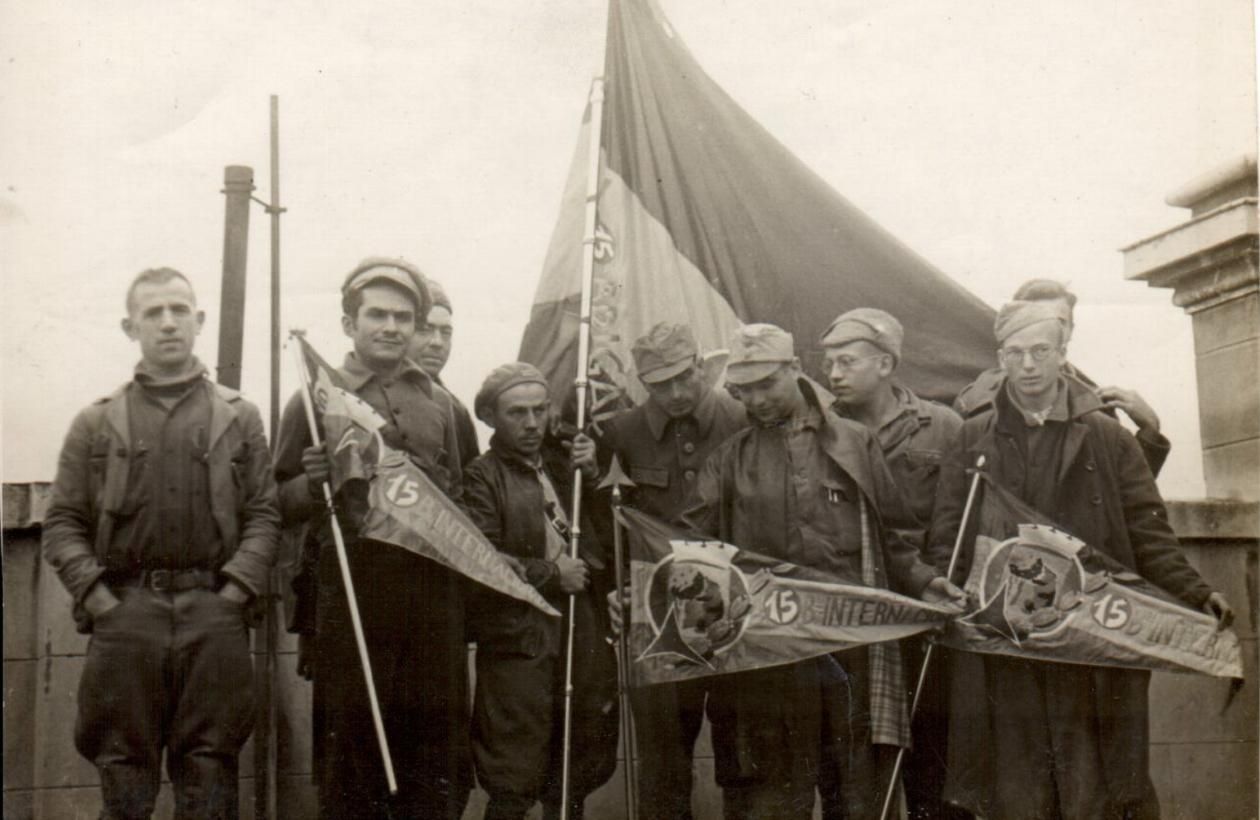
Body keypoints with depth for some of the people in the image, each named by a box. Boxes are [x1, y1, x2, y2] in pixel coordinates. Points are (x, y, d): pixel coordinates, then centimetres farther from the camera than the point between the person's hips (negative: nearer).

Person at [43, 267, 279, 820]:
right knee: (124, 774, 3)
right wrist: (97, 597, -6)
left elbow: (264, 515, 6)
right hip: (123, 613, 0)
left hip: (213, 613, 0)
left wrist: (232, 593, -6)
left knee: (209, 773, 3)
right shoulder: (96, 423, 12)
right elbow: (63, 524, 7)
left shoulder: (240, 418, 12)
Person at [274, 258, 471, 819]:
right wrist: (313, 482, -15)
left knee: (437, 748, 6)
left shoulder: (436, 406, 18)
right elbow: (281, 506, 5)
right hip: (349, 594, -3)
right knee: (349, 745, 0)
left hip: (431, 592, 4)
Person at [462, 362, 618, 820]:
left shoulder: (562, 467, 17)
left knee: (575, 780, 12)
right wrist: (550, 574, -11)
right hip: (520, 642, -6)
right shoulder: (482, 478, -3)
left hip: (583, 638, 6)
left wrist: (592, 476, 2)